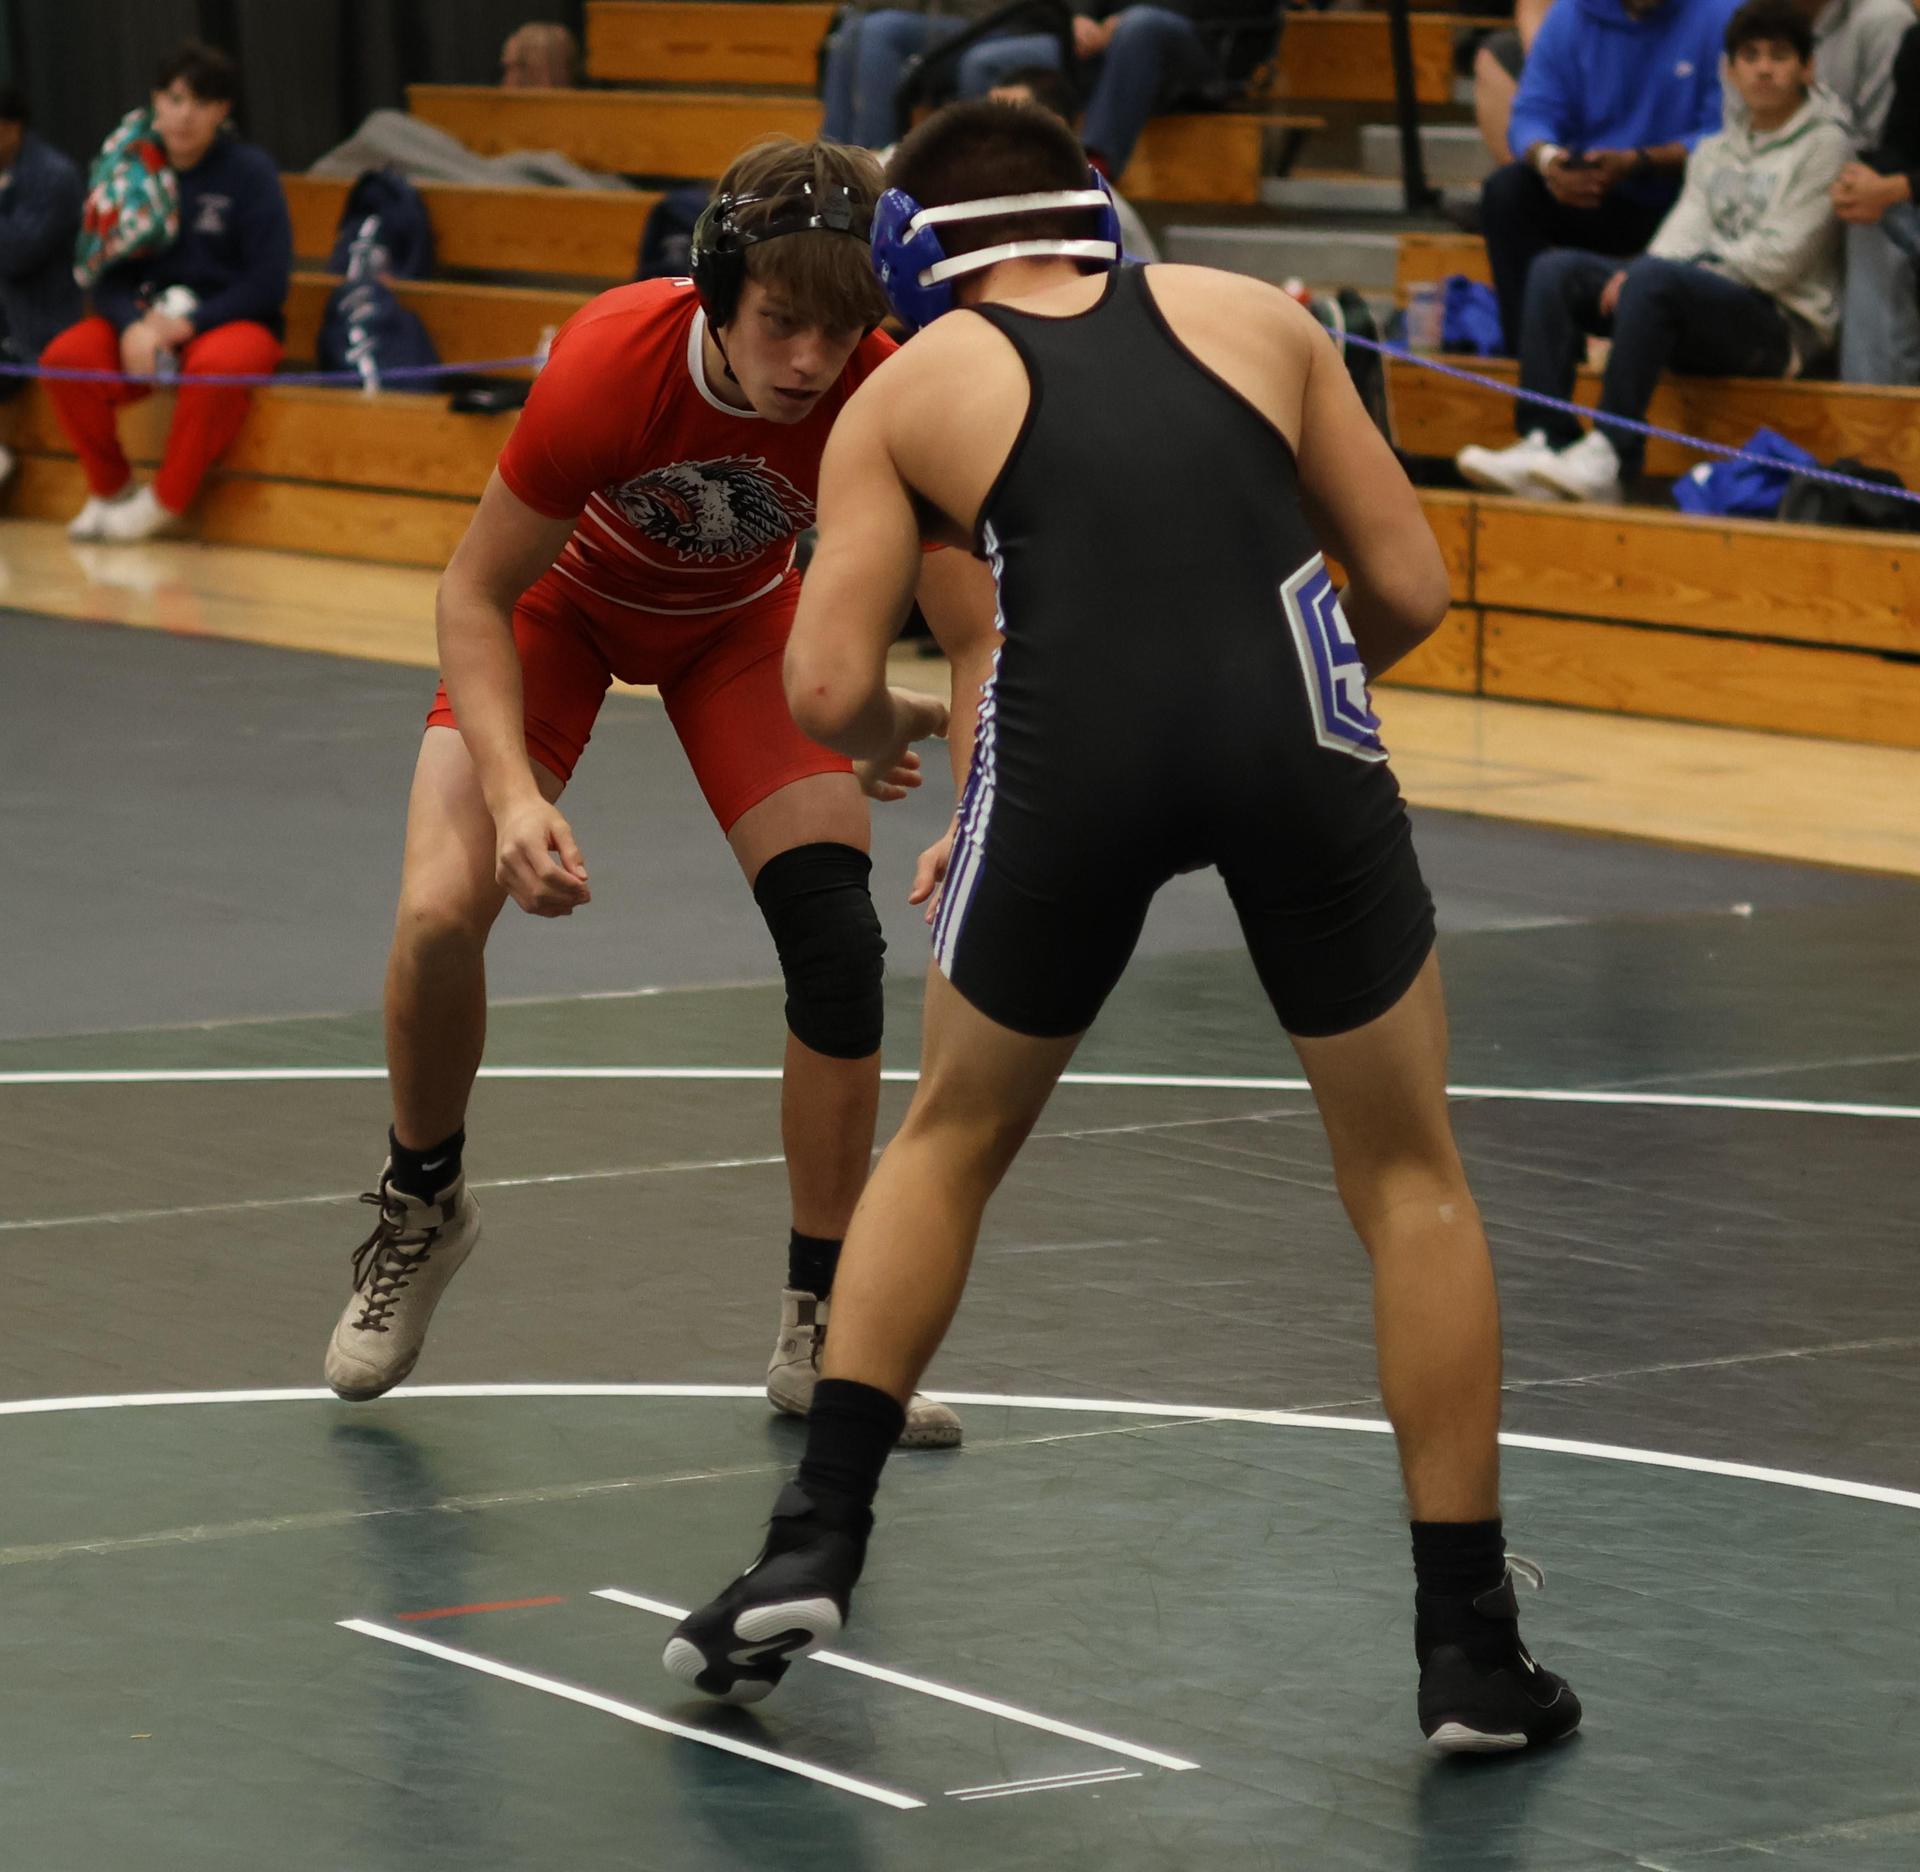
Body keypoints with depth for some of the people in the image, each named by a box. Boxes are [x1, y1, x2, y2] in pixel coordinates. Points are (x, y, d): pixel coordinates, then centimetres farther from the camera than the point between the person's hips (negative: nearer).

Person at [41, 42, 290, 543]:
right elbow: (107, 275, 2)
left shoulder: (250, 171, -6)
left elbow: (268, 281, -10)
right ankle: (110, 488, -4)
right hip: (143, 318, 3)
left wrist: (187, 325, -18)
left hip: (232, 320, -3)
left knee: (216, 369, -39)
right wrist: (132, 326, -19)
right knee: (64, 358, -24)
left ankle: (165, 503, -20)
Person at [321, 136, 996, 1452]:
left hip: (740, 620, 2)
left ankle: (825, 1333, 0)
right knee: (441, 911, -19)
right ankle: (423, 1206, 13)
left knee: (837, 935, -15)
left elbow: (976, 638, -26)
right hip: (564, 598, -1)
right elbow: (477, 594, -26)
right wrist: (514, 793, -39)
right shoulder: (609, 364, -38)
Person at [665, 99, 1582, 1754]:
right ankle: (1472, 1649, 16)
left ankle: (814, 1548, 20)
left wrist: (893, 735, 34)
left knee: (948, 1145, 25)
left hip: (1072, 746, 0)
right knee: (1409, 1180, 17)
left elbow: (829, 692, 12)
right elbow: (1410, 587, 20)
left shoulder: (911, 391, 21)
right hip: (1295, 723, 0)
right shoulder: (1253, 316, 24)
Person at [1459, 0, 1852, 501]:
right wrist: (1636, 275, -14)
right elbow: (1686, 231, 11)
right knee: (1556, 270, -8)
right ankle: (1543, 441, -25)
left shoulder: (1826, 144, 0)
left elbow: (1779, 259, -10)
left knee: (1652, 281, -35)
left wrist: (1645, 273, -10)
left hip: (1785, 323, -7)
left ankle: (1608, 457, -41)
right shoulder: (1715, 150, 23)